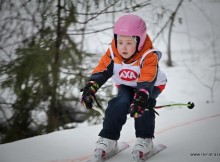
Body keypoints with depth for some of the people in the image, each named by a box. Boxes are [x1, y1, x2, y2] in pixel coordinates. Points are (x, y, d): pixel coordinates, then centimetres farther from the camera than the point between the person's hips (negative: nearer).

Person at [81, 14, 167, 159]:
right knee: (119, 103, -24)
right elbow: (101, 71, -26)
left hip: (151, 86, -3)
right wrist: (90, 89, -43)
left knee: (142, 105, -31)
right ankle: (108, 138, -15)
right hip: (126, 85, 3)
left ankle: (145, 139, -16)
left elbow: (146, 81, -46)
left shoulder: (149, 56, -35)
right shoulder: (112, 54, -22)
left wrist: (140, 98, -62)